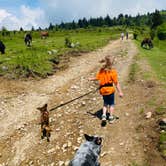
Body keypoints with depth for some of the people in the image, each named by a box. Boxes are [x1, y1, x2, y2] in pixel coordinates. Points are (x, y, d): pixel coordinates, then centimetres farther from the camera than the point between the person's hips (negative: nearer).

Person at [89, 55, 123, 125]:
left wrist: (91, 79, 22)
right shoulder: (113, 72, -17)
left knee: (105, 103, 23)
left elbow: (97, 78, 1)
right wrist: (120, 92, -13)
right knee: (111, 104, 15)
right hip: (110, 90, -4)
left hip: (103, 90, 4)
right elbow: (116, 83, -17)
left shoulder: (101, 70, -6)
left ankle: (104, 116, 10)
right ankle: (111, 117, 22)